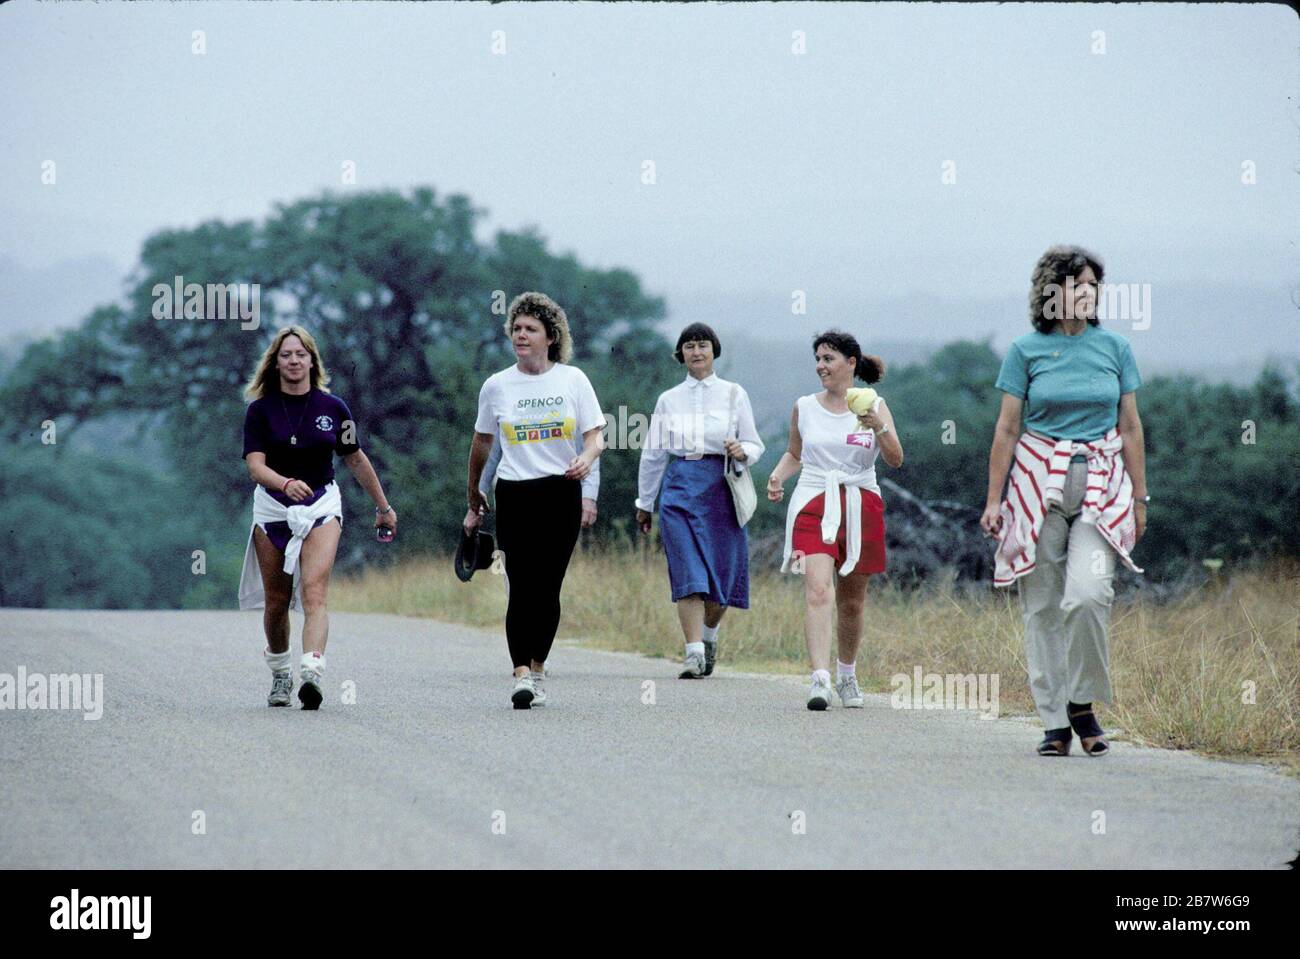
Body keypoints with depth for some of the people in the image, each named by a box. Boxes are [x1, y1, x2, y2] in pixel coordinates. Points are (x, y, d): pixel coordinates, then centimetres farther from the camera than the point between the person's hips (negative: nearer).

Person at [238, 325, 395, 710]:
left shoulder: (332, 408, 1)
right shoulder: (260, 410, -3)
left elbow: (356, 460, 13)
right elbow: (255, 466, -15)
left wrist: (383, 506, 19)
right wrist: (286, 484, -35)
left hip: (321, 506, -1)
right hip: (273, 509, 1)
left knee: (313, 592, -18)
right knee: (276, 602, 8)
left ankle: (311, 675, -31)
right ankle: (280, 674, 29)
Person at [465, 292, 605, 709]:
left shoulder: (573, 380, 3)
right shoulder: (497, 386, 4)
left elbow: (595, 436, 3)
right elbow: (481, 444, 16)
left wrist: (586, 459, -20)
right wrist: (474, 499, 21)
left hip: (562, 493, 1)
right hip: (515, 495, -1)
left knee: (548, 587, 4)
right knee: (521, 586, -12)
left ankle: (538, 671, 15)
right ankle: (521, 675, -19)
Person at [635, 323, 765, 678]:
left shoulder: (733, 394, 8)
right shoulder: (668, 400, 11)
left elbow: (755, 445, 9)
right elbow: (653, 453, 17)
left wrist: (742, 451, -15)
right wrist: (644, 502, 20)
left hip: (721, 485, 0)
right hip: (680, 485, 0)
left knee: (722, 569, 1)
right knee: (687, 570, -11)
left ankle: (709, 632, 30)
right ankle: (693, 652, -14)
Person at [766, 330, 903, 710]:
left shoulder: (874, 406, 4)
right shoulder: (804, 407, 8)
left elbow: (895, 460, -4)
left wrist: (879, 428, -21)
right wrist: (777, 475, 2)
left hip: (860, 506, 1)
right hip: (813, 504, -1)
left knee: (851, 601, 10)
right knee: (817, 590, -20)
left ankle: (847, 674, 32)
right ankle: (820, 679, -29)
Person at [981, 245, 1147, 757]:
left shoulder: (1114, 347, 6)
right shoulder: (1026, 350, 2)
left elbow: (1130, 427, 10)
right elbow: (1007, 428, 4)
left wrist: (1139, 498, 9)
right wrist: (993, 499, 1)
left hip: (1100, 483, 0)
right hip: (1038, 480, 0)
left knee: (1087, 594, -18)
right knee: (1042, 604, -1)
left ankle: (1083, 703, -1)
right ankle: (1054, 720, 6)